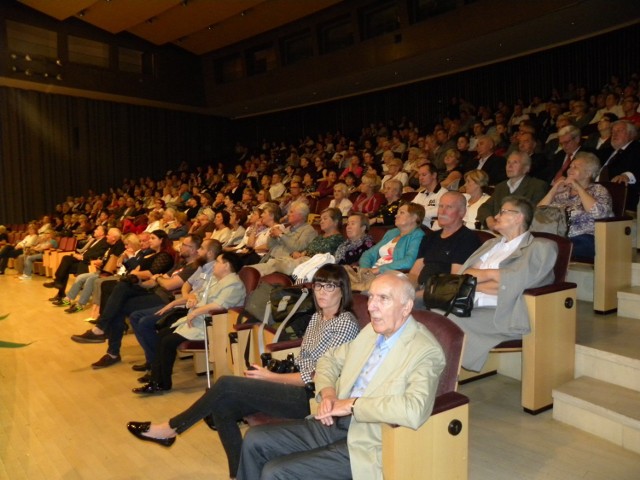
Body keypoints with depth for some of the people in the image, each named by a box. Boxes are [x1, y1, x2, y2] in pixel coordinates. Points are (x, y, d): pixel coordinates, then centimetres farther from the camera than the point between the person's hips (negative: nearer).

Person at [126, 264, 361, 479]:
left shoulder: (346, 323, -14)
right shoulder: (317, 317, 12)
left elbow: (317, 377, -16)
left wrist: (271, 377, -9)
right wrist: (268, 374, -4)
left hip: (310, 397, -8)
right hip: (296, 386, 8)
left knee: (226, 385, -15)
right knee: (222, 407, -6)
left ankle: (171, 429, 6)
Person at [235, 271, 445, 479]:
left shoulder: (427, 351, -17)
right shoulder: (372, 331, 7)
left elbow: (414, 411, -33)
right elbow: (329, 360, 19)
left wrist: (352, 404, -23)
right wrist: (327, 393, -2)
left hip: (366, 445, -7)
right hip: (334, 424, 7)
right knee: (255, 440, 0)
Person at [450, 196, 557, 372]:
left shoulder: (540, 247, 7)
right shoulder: (490, 244, 27)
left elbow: (513, 283, -10)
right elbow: (465, 274, 12)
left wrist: (483, 273, 1)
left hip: (501, 313, -6)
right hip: (468, 305, 6)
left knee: (448, 319, -30)